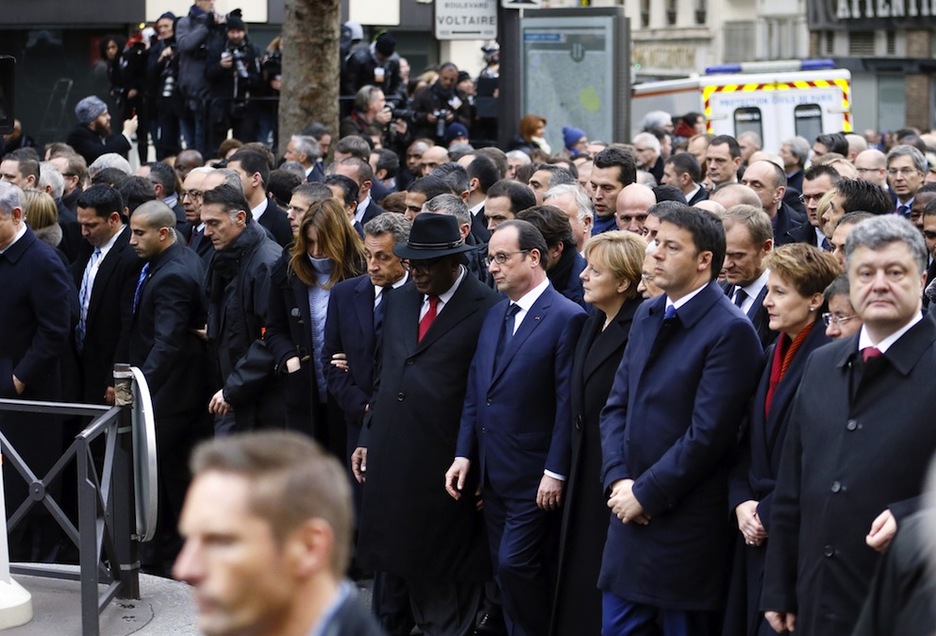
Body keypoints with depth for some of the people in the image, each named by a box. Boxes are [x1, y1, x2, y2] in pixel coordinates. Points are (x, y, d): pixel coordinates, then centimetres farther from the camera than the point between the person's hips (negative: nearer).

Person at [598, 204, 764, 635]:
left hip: (685, 525, -7)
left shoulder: (730, 331, -14)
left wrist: (646, 494, -14)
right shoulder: (647, 315, 11)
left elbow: (707, 435, -19)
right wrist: (618, 480, -4)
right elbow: (617, 406, 11)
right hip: (631, 515, 7)